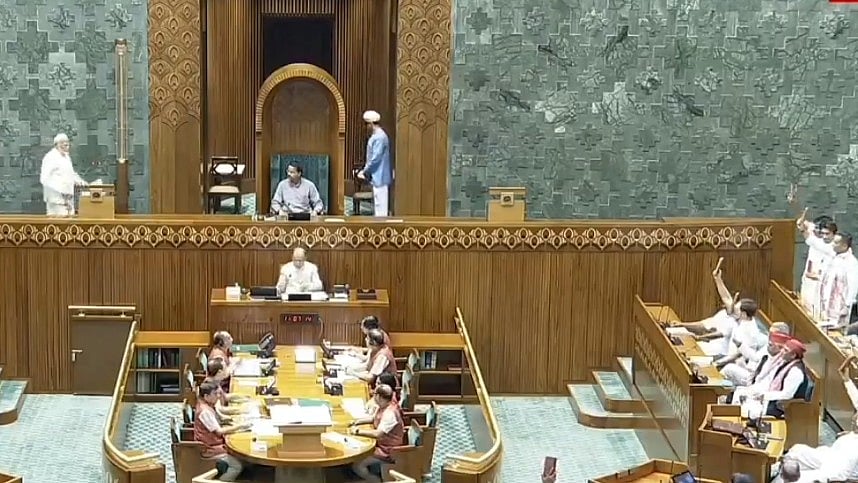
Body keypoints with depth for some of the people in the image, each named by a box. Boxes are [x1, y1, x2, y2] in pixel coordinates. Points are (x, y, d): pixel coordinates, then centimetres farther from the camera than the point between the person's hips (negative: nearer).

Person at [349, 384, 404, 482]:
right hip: (381, 446, 10)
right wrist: (359, 421, 6)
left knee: (357, 465, -18)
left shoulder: (390, 413, -26)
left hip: (388, 452, -10)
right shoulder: (383, 407, 4)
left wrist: (358, 431, -24)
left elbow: (378, 434, -33)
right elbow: (373, 419, 23)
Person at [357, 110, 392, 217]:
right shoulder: (375, 136, 13)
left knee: (380, 205, -7)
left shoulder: (379, 137, -18)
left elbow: (375, 158, -20)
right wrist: (365, 171, 13)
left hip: (380, 177, -10)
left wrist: (365, 172, -11)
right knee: (376, 204, 15)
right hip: (377, 177, 10)